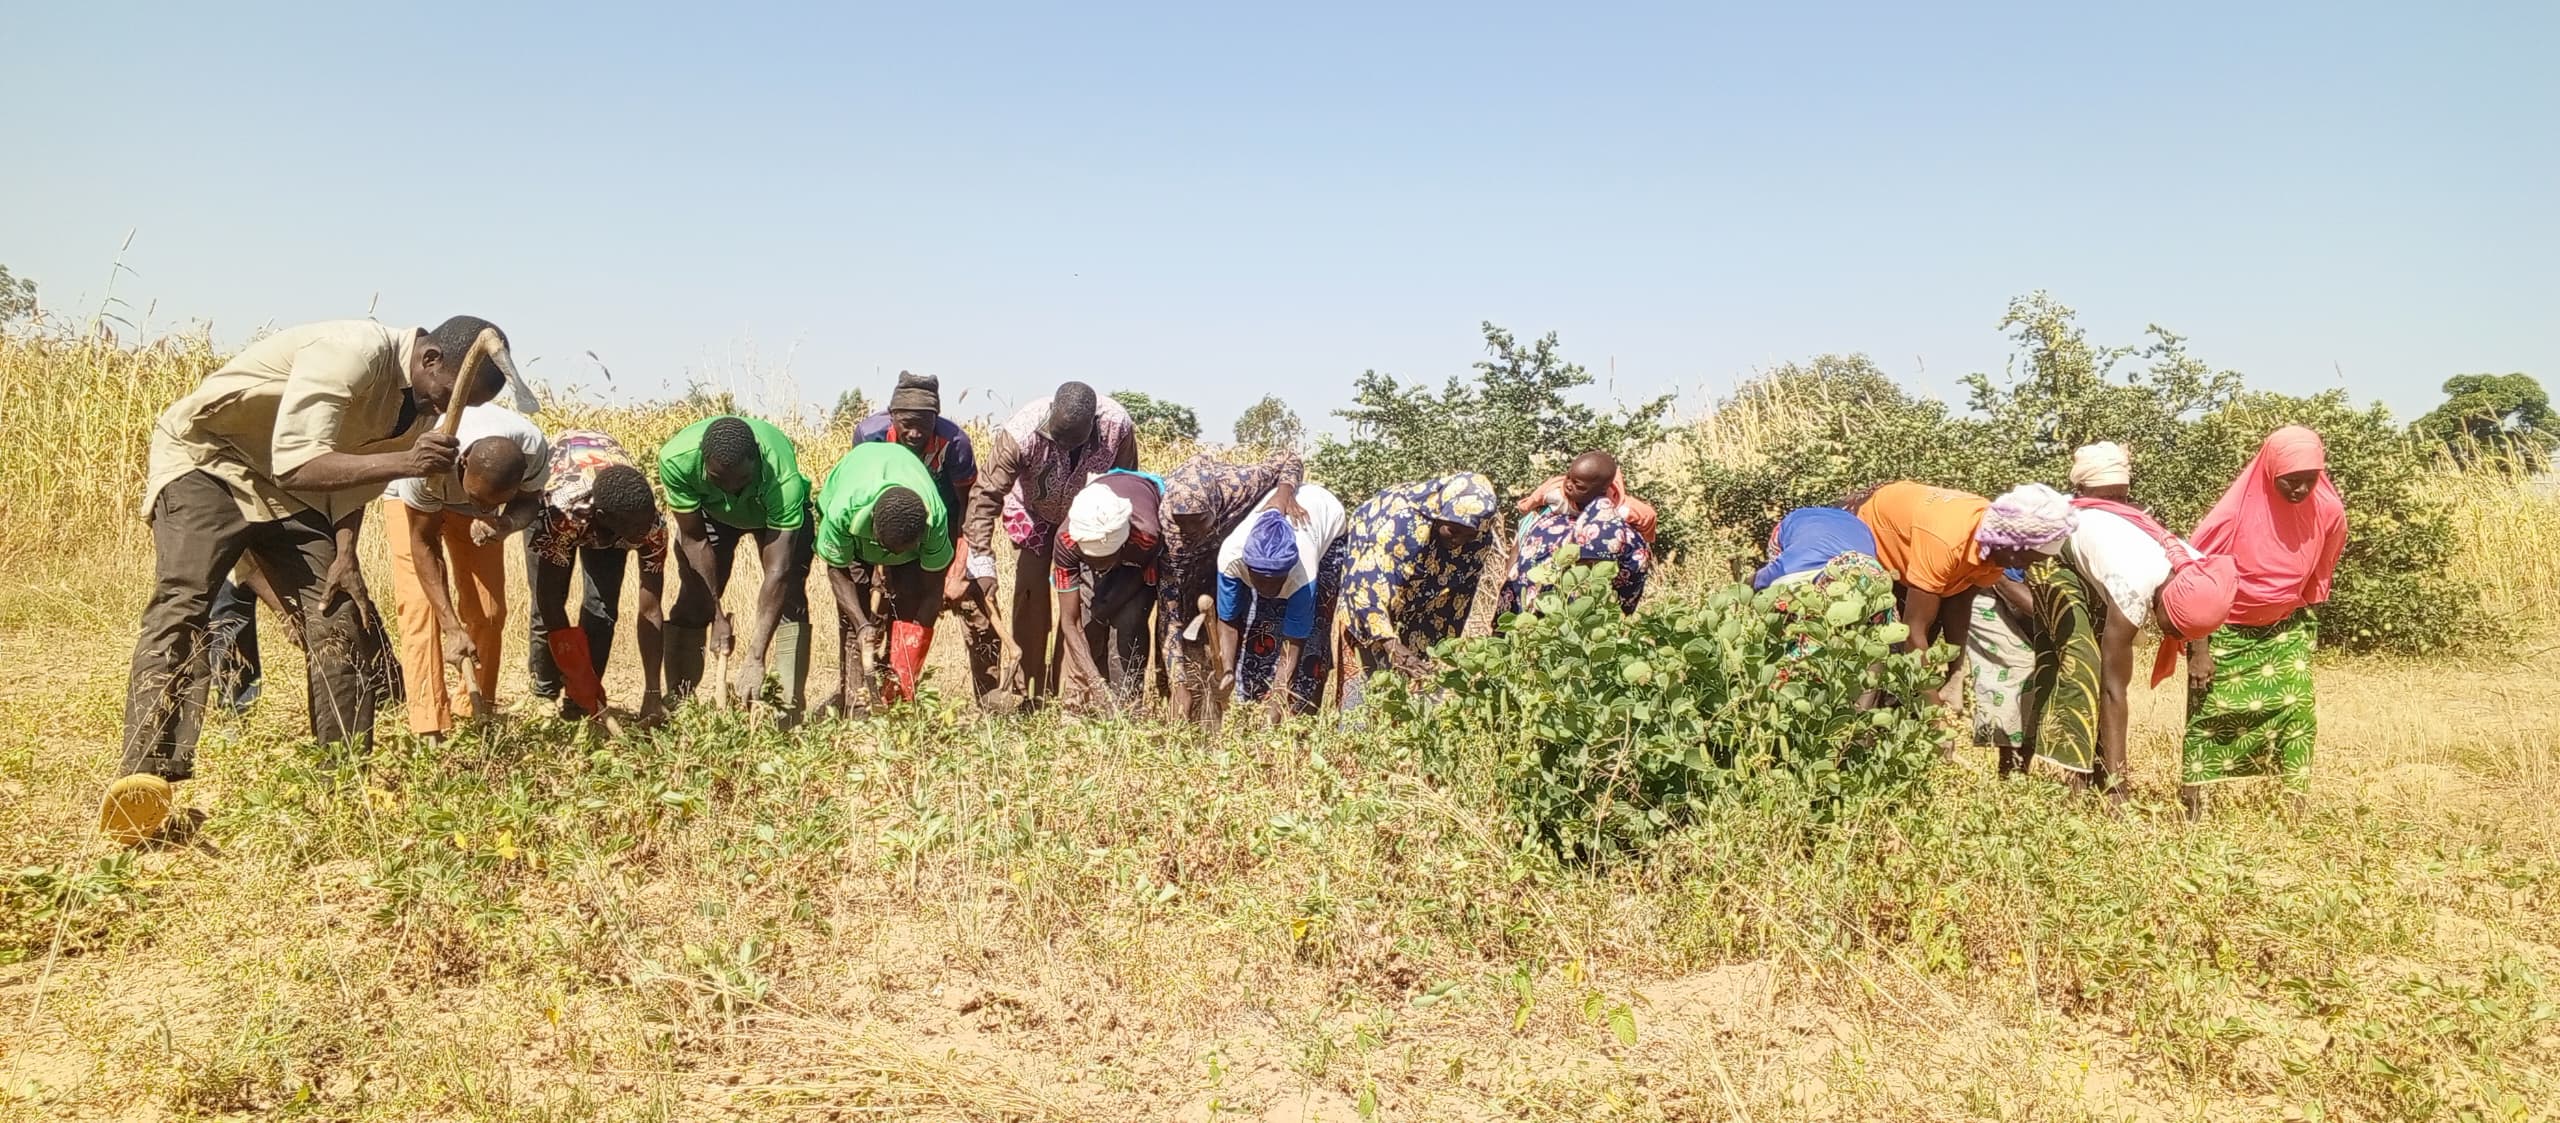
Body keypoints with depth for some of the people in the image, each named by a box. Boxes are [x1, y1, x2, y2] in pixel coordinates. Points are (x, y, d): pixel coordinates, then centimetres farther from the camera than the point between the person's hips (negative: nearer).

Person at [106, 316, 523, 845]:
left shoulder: (420, 400, -2)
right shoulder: (354, 351, -30)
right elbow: (297, 464, -33)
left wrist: (344, 554, -5)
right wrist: (404, 460, -45)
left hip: (284, 490, 8)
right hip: (205, 456, -8)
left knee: (337, 617, -4)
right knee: (184, 598, -26)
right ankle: (145, 777, -34)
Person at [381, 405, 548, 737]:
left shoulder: (534, 450, -37)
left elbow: (527, 503, -15)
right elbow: (423, 542, -30)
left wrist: (505, 522, -42)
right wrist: (452, 628, -36)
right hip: (413, 499, -3)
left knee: (489, 610, -5)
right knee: (419, 604, -17)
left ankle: (478, 716, 11)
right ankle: (429, 730, -18)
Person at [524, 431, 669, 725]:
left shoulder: (651, 524, -37)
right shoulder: (560, 510, -46)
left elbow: (650, 612, -30)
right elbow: (551, 604, -36)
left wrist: (652, 692, -32)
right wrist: (581, 684, -34)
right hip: (547, 492, -1)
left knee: (603, 609, -12)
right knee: (547, 603, -7)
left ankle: (582, 701, 2)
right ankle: (546, 693, 16)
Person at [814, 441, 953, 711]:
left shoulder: (935, 516, -41)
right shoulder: (843, 510, -44)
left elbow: (932, 589, -29)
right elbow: (838, 569, -24)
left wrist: (907, 669, -32)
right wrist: (862, 625, -37)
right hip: (854, 538, 0)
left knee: (908, 613, -15)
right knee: (852, 616, -15)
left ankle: (898, 701, -9)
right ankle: (856, 704, -11)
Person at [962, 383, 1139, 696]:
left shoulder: (1118, 426, -32)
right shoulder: (1021, 432, -38)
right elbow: (987, 495, -33)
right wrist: (982, 564, -36)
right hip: (1033, 515, -2)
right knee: (1031, 596, -10)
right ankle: (1026, 693, -1)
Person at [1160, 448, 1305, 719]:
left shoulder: (1236, 485, -41)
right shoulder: (1168, 535, -41)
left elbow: (1287, 459, -21)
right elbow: (1169, 617, -38)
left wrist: (1285, 491, -43)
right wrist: (1180, 686, -44)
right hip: (1188, 562, -1)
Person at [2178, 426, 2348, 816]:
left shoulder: (2327, 511, -13)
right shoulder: (2234, 514, -25)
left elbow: (2318, 575, 6)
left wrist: (2309, 629, 12)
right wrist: (2198, 650, -18)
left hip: (2285, 630, 3)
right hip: (2226, 631, -3)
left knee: (2297, 712, -6)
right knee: (2211, 714, -2)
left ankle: (2297, 805, 0)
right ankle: (2192, 807, 4)